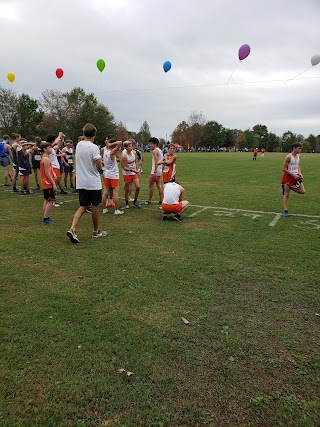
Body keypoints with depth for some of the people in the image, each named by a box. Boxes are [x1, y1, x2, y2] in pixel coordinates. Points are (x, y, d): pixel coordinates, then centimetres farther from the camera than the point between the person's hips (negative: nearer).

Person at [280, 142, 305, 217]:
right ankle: (285, 211, 8)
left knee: (302, 192, -1)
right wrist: (293, 175, -18)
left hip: (296, 176, 6)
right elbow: (284, 169, -17)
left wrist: (299, 173, -2)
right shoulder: (289, 157, -16)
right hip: (288, 177, -6)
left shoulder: (298, 156, 4)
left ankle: (290, 187, 18)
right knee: (286, 195, 1)